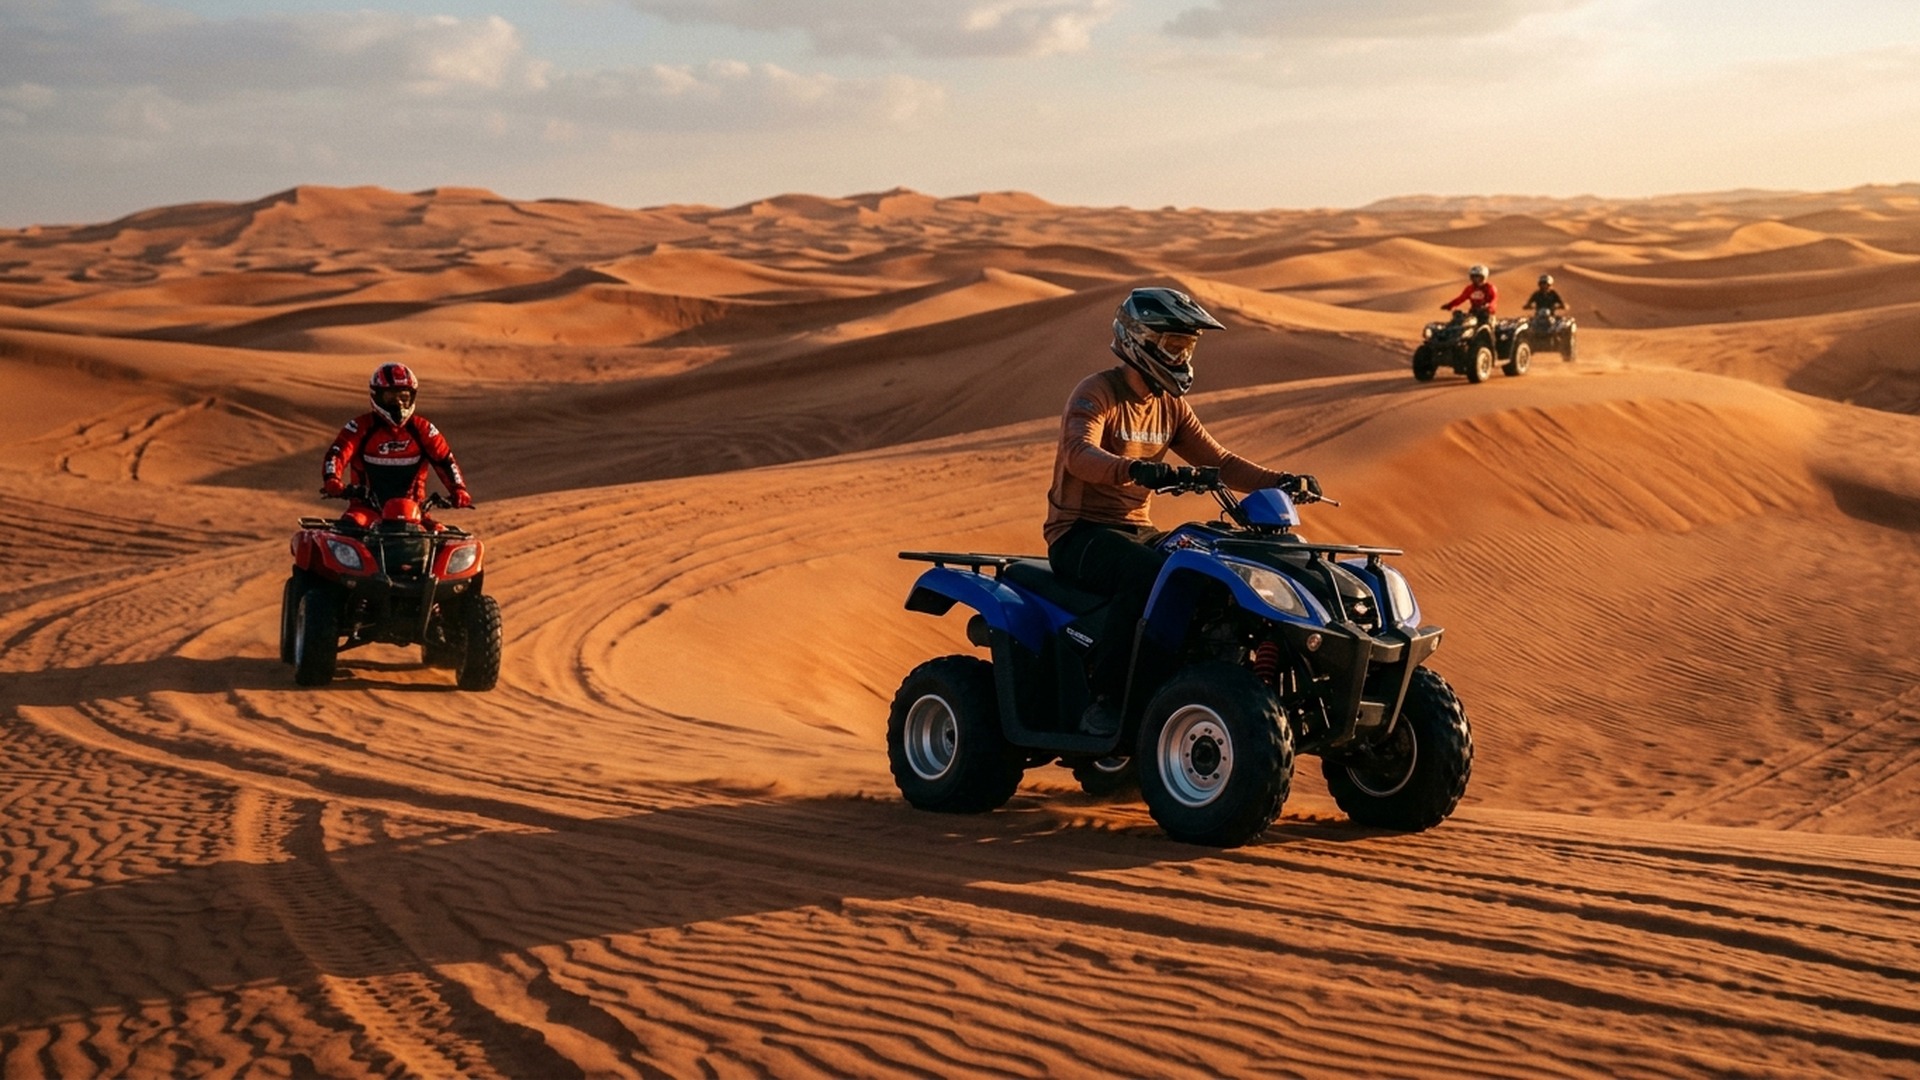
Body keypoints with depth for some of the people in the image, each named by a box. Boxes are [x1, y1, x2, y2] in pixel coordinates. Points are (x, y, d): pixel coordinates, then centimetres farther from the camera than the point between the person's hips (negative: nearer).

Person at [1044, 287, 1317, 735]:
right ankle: (1106, 699, -31)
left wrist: (1281, 481, -6)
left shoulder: (1172, 406, 13)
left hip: (1138, 531, 8)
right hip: (1080, 534, -8)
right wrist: (1133, 469, -51)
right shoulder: (1095, 394, -12)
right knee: (1148, 573, -36)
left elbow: (1218, 461, 10)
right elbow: (1079, 453, -31)